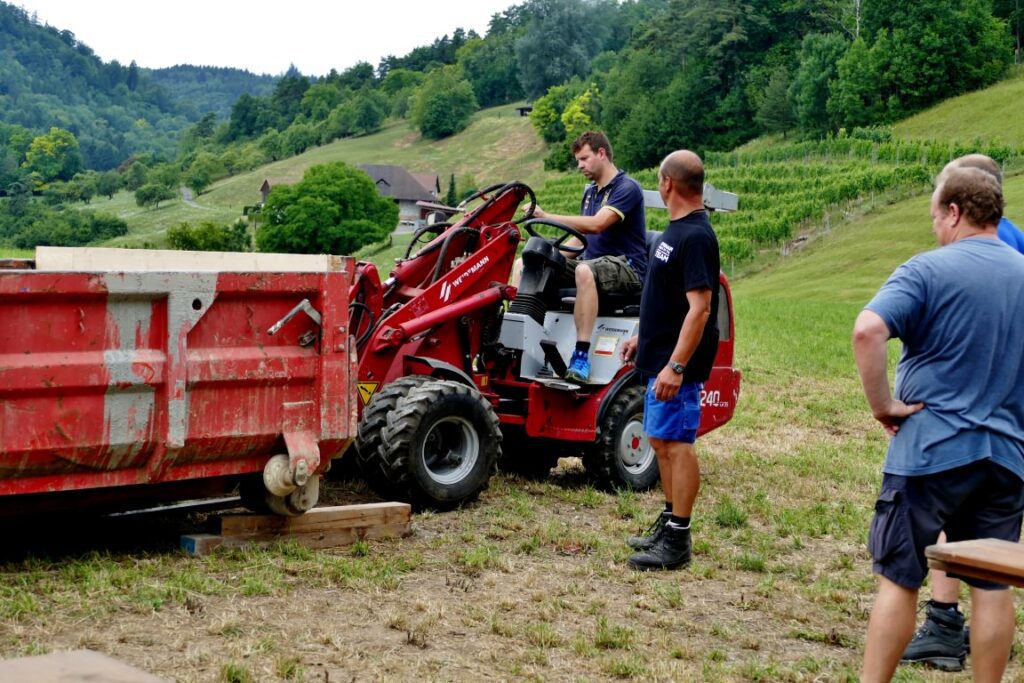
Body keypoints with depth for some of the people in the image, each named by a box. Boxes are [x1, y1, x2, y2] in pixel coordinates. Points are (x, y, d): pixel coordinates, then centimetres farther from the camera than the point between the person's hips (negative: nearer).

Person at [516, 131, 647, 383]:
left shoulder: (627, 188, -10)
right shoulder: (590, 192, 18)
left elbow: (596, 224, -25)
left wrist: (546, 216, -25)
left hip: (627, 267, -9)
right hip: (592, 261, 9)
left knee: (585, 270, -42)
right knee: (524, 265, -4)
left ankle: (581, 357, -42)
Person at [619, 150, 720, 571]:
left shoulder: (695, 237, -19)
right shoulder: (677, 230, 12)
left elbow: (699, 307, -24)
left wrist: (676, 366, -27)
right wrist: (642, 336, 24)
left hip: (676, 363, -10)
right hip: (659, 355, 10)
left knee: (677, 443, -6)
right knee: (661, 441, 16)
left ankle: (677, 540, -2)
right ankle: (670, 522, 27)